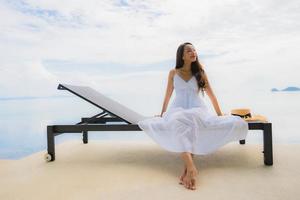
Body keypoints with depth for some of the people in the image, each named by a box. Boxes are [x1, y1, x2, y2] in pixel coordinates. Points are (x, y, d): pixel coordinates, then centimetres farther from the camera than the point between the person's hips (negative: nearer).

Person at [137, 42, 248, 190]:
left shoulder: (200, 72, 12)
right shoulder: (173, 73, 11)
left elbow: (211, 94, 16)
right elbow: (168, 94, 18)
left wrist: (219, 114, 18)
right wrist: (162, 114, 22)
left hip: (197, 109, 1)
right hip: (177, 109, 0)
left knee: (191, 122, -39)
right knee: (176, 122, -40)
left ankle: (187, 167, -38)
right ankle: (191, 168, -50)